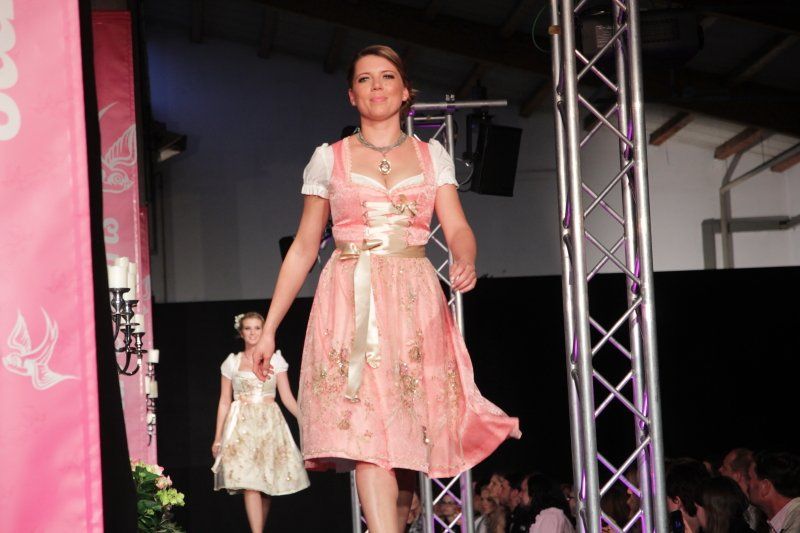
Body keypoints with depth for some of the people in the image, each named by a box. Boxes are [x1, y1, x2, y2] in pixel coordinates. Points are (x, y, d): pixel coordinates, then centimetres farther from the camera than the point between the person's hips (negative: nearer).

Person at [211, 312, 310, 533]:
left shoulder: (275, 360, 10)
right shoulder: (232, 362, 9)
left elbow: (287, 397, 6)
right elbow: (224, 401, 10)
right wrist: (217, 437, 6)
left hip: (270, 424, 2)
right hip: (242, 425, -2)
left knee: (267, 483, 0)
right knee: (249, 483, -15)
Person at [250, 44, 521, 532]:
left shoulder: (433, 156, 13)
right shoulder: (328, 159, 10)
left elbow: (457, 227, 2)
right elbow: (304, 247, 12)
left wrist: (466, 261, -23)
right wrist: (269, 329, 8)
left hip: (416, 304, 2)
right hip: (351, 305, -2)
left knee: (407, 439, 1)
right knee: (365, 428, -17)